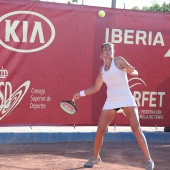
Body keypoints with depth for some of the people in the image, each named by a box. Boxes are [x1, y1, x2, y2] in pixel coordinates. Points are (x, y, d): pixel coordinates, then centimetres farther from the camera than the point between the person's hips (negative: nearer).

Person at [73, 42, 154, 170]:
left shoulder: (119, 60, 0)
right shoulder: (102, 69, 14)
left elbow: (134, 72, -11)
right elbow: (96, 88, 24)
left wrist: (133, 72, -34)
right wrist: (80, 94, 17)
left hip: (126, 99, -4)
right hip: (111, 101, 4)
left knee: (136, 128, -14)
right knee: (100, 130, 0)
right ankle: (95, 157, 23)